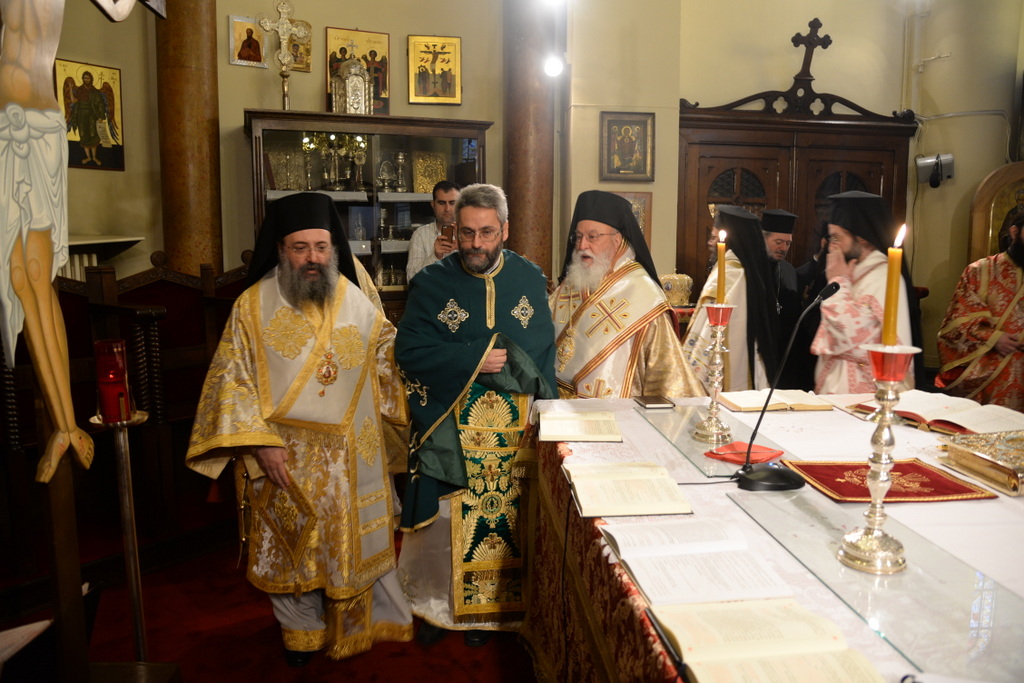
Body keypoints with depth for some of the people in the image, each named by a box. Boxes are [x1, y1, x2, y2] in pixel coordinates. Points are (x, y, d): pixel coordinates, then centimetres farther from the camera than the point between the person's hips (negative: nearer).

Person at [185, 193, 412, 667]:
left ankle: (365, 621, 36)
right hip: (284, 456, -1)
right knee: (292, 545, 13)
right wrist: (260, 444, -17)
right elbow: (231, 381, -10)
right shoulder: (253, 306, -9)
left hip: (352, 455, 2)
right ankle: (302, 630, 36)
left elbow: (388, 359, 11)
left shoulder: (357, 300, -2)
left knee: (357, 538, 14)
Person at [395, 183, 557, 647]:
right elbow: (408, 351, -10)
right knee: (444, 518, 7)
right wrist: (474, 358, -18)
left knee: (505, 517, 10)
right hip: (447, 426, -1)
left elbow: (545, 358, 4)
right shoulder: (432, 283, -3)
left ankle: (488, 607, 31)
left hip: (514, 428, 2)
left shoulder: (530, 280, 2)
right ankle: (434, 603, 30)